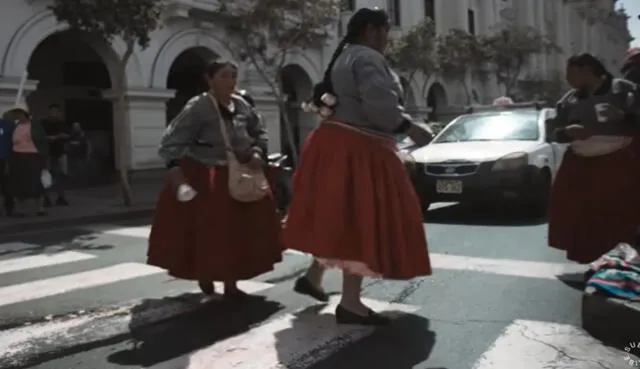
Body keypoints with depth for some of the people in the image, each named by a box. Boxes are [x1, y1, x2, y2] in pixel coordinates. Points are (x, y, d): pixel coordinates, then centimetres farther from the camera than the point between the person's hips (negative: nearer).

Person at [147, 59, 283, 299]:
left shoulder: (242, 105, 3)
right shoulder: (198, 108, -14)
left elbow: (260, 132, 15)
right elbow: (172, 141, -18)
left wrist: (257, 152, -3)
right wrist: (175, 169, -29)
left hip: (239, 176, 6)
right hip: (203, 177, -5)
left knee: (236, 230, 7)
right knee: (205, 231, -1)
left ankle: (230, 284, 21)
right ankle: (204, 276, 25)